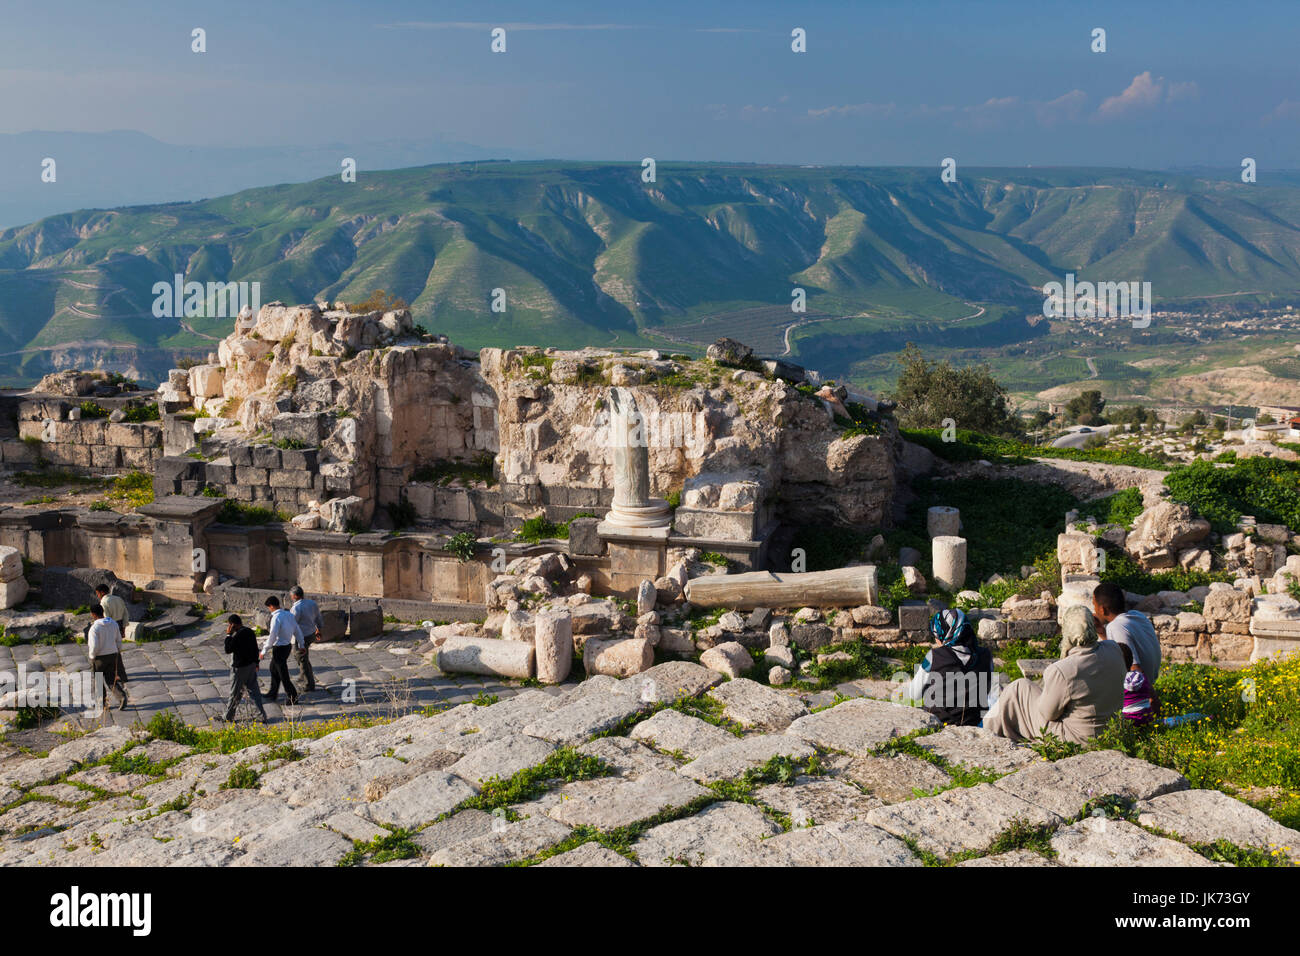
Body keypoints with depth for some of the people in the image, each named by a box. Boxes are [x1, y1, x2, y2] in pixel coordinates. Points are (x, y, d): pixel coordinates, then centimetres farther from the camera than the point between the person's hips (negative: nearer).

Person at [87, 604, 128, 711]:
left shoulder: (94, 628, -20)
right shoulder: (113, 623, -1)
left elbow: (94, 646, -22)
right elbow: (119, 641, 5)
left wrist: (92, 656, -4)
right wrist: (118, 654, 16)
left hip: (100, 658, -5)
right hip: (113, 655, 5)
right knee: (110, 679, 13)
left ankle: (102, 701, 26)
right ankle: (122, 695, -10)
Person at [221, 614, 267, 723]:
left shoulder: (237, 636, -23)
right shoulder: (250, 632, 3)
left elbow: (228, 650, -18)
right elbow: (255, 649, 11)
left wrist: (228, 635, -14)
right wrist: (256, 663, 21)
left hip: (239, 668, -7)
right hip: (251, 665, 7)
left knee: (235, 694, 8)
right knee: (254, 691, 10)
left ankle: (228, 716, 22)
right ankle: (262, 715, 7)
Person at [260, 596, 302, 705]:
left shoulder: (276, 617, -22)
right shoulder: (289, 614, 4)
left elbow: (272, 636, -25)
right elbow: (297, 631, 10)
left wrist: (264, 651, -18)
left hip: (279, 648, -9)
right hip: (288, 645, 9)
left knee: (283, 674, 2)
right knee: (273, 669, 24)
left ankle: (293, 697, 8)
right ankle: (272, 694, 36)